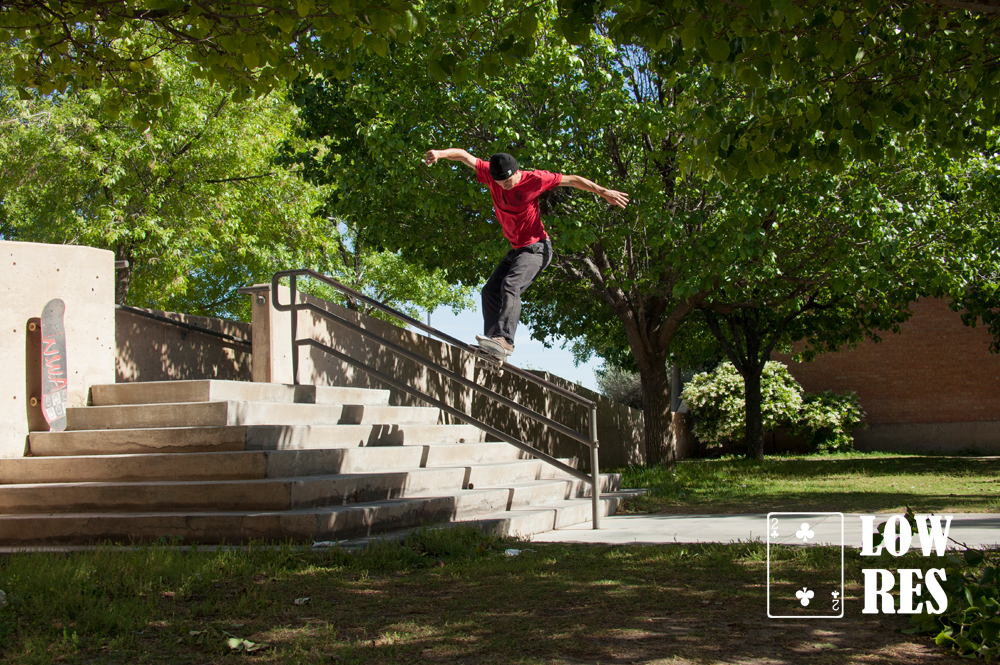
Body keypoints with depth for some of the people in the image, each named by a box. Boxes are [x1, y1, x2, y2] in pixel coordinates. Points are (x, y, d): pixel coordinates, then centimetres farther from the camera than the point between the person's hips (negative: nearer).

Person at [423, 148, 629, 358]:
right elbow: (464, 156, -9)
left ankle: (505, 339, -42)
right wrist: (440, 153, -27)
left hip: (535, 248, -7)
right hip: (516, 250, 7)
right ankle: (493, 346, -10)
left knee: (510, 285, -28)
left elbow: (572, 180, -8)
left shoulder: (534, 179, -14)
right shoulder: (491, 174, -3)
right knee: (490, 291, -3)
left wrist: (604, 192, -8)